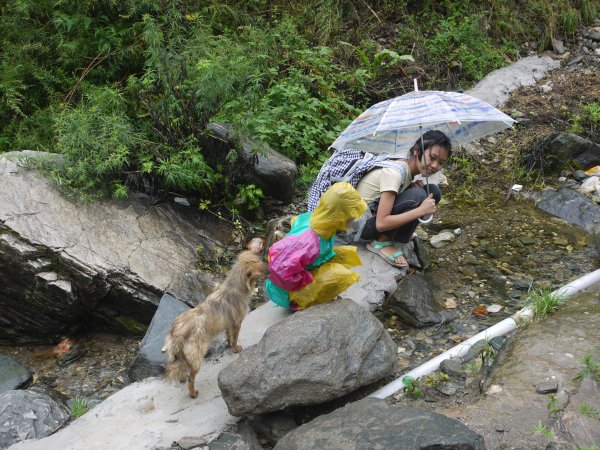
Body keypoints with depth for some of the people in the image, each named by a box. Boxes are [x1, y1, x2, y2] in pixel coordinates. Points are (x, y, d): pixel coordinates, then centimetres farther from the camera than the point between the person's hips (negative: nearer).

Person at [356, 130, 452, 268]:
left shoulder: (409, 169, -1)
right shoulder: (394, 172, -27)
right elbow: (381, 224, -31)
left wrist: (414, 187, -9)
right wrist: (421, 210, -30)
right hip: (360, 224, -9)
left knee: (433, 191, -1)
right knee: (417, 196, -26)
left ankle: (389, 238, 5)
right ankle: (382, 242, -11)